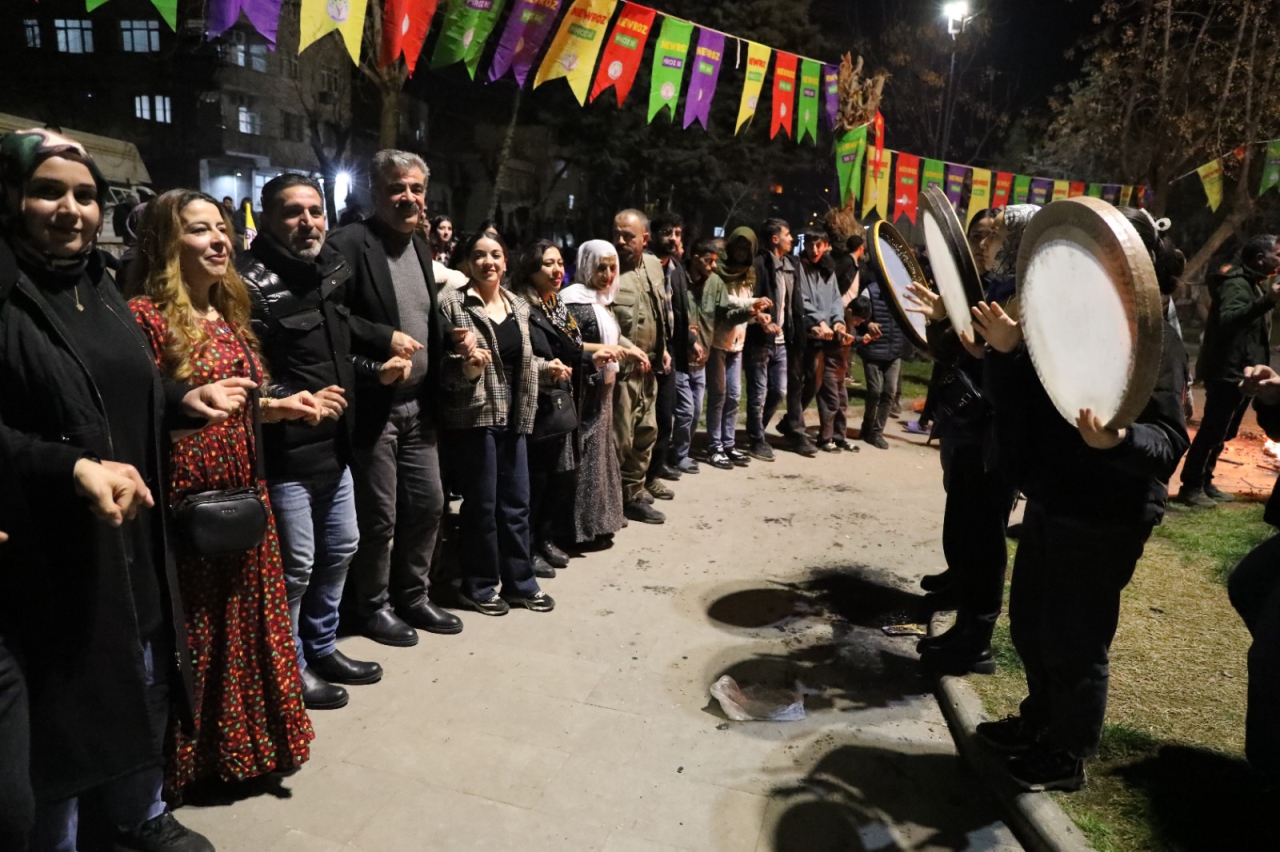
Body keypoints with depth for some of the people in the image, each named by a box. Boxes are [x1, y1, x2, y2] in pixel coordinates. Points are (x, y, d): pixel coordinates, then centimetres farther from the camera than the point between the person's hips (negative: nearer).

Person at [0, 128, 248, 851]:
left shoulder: (101, 289, 10)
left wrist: (187, 400, -1)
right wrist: (73, 468, -31)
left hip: (130, 533, 8)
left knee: (145, 686, 21)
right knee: (62, 706, 8)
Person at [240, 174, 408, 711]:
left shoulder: (333, 271, 11)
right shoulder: (252, 282, -14)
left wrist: (377, 370, 6)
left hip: (334, 444, 9)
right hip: (284, 451, -8)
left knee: (341, 548, 18)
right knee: (296, 564, 1)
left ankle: (321, 647, 37)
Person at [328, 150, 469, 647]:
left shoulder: (420, 247, 14)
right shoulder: (350, 243, -11)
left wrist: (453, 335, 3)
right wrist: (385, 338, -23)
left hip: (418, 404, 8)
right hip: (373, 405, -8)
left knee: (428, 504, 14)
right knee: (379, 516, 3)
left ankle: (413, 597, 31)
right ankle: (373, 606, 23)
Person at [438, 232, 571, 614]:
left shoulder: (519, 306, 11)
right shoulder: (453, 304, -7)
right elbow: (439, 364, -9)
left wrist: (547, 368, 3)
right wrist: (466, 366, -28)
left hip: (513, 417, 6)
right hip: (473, 418, -6)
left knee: (516, 504, 12)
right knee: (481, 505, 3)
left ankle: (520, 581, 26)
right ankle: (479, 586, 20)